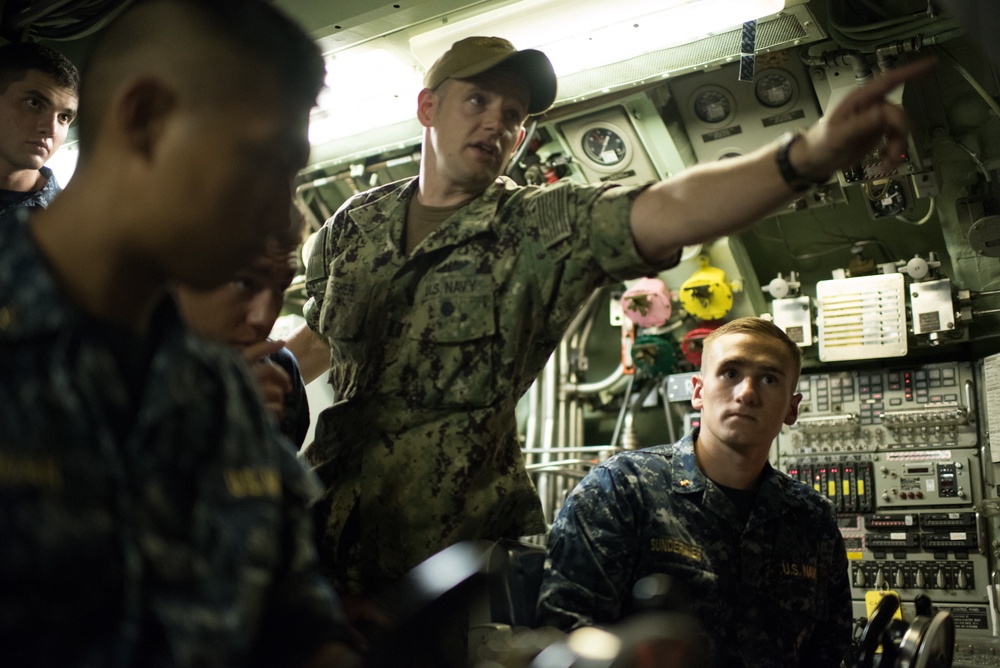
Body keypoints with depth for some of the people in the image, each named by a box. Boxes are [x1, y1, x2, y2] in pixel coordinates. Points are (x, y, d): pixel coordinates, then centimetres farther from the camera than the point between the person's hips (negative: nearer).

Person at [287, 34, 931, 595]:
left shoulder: (547, 227, -7)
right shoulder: (357, 222, 6)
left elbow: (669, 211, -26)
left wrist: (809, 153, -41)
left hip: (461, 534, -3)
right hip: (329, 508, 4)